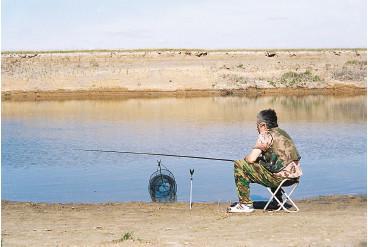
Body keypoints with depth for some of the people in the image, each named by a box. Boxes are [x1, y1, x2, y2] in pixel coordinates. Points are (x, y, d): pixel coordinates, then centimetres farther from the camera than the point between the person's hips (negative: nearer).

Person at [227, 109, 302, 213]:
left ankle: (245, 204, 1)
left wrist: (246, 158, 11)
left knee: (239, 165, -3)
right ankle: (278, 201, 38)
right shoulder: (283, 133, 17)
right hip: (295, 176, 9)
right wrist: (260, 158, 21)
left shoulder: (266, 135, -8)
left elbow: (251, 159, -12)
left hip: (281, 177, -9)